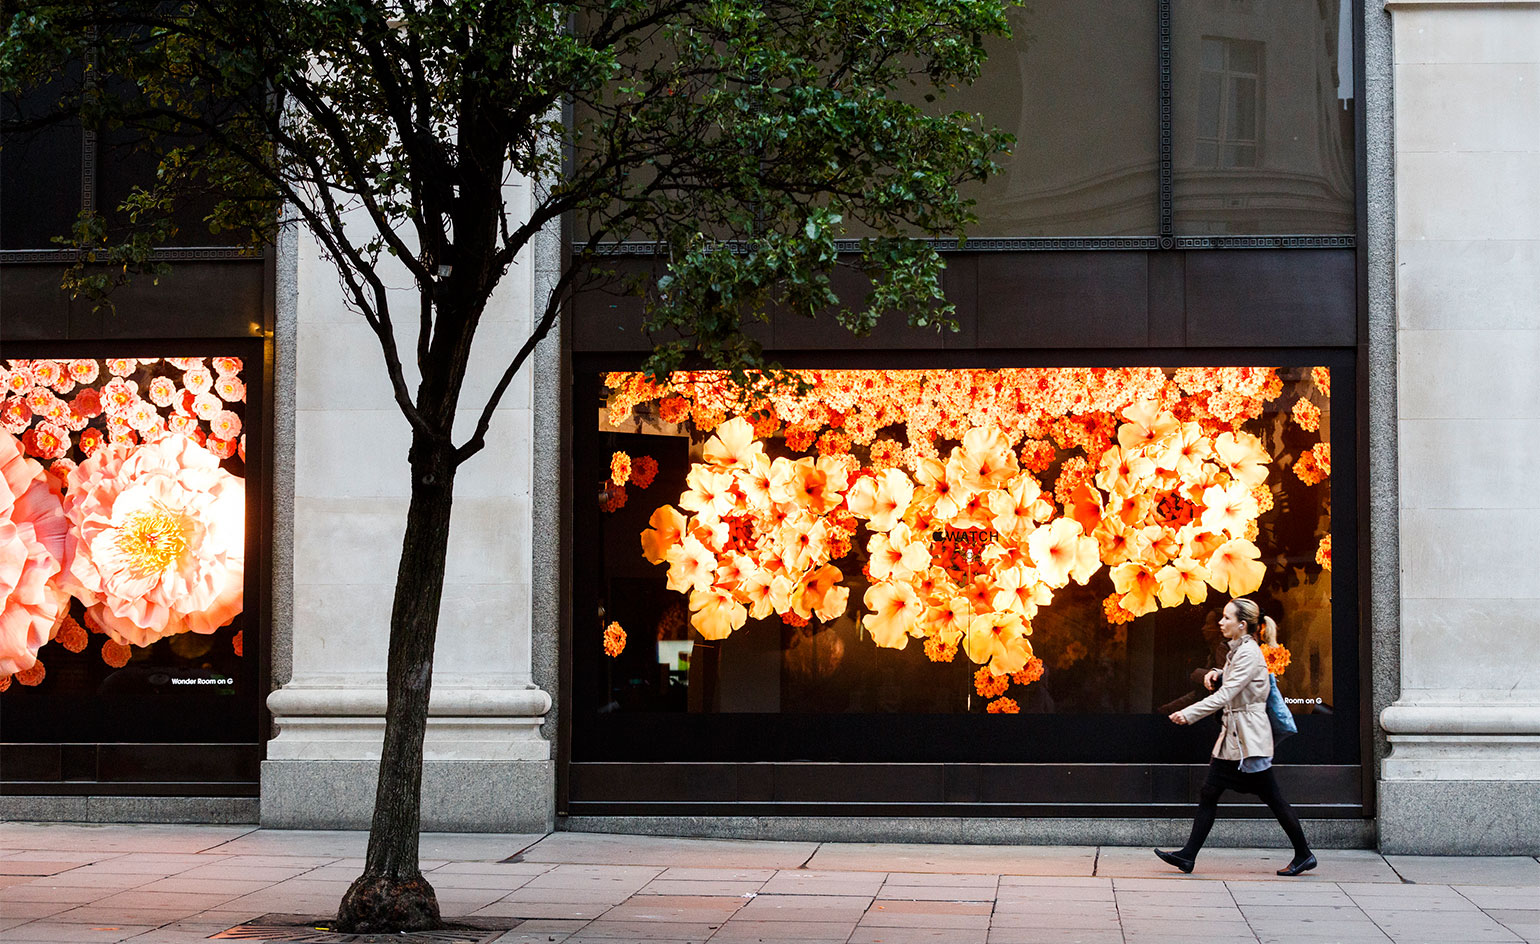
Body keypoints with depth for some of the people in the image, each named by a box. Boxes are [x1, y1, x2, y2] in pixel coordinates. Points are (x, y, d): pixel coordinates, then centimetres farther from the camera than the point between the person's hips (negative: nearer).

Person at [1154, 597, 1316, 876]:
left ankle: (1304, 855, 11)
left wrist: (1189, 714, -22)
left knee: (1272, 798, 0)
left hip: (1250, 737, -9)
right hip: (1233, 734, 9)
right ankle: (1188, 855, 6)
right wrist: (1217, 674, 5)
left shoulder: (1249, 653, -17)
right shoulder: (1236, 650, 12)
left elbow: (1225, 696, -22)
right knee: (1209, 794, 5)